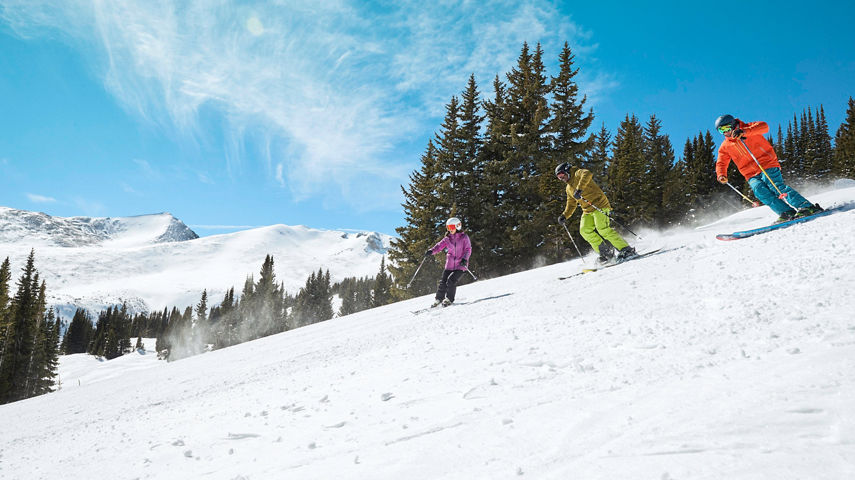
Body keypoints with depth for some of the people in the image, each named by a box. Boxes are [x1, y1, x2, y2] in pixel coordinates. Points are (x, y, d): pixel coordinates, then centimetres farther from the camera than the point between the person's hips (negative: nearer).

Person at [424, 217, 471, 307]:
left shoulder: (464, 237, -1)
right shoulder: (447, 239, 8)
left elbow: (468, 249, -5)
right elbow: (440, 245, -4)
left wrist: (465, 259, -23)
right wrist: (431, 251, -23)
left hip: (460, 265, -3)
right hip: (449, 265, 3)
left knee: (451, 280, -18)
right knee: (443, 282, -3)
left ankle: (449, 299, 1)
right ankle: (439, 299, 16)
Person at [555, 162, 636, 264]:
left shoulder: (578, 174, -2)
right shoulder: (568, 188, 23)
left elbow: (587, 174, -26)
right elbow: (571, 204, 30)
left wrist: (579, 189, -36)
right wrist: (564, 215, 14)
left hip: (599, 205, -8)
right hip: (587, 211, 8)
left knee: (602, 229, -22)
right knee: (585, 231, -10)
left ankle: (627, 250, -19)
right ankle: (606, 252, -5)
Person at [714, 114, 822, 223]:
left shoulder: (748, 128, 1)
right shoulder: (725, 147, 13)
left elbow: (764, 126, -17)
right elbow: (721, 164, 13)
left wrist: (744, 132, -31)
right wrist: (721, 175, -9)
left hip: (767, 165, -4)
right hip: (752, 175, 4)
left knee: (776, 186, -23)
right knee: (759, 190, -23)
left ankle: (808, 207, -26)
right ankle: (787, 212, -28)